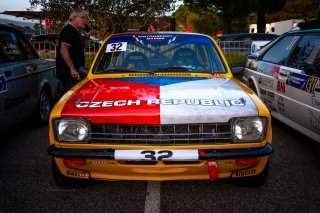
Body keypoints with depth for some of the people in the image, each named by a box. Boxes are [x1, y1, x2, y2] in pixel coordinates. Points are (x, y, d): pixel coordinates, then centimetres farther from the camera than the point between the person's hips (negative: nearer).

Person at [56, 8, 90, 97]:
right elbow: (63, 50, -21)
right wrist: (72, 69, -26)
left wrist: (87, 37, 13)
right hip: (68, 73, -10)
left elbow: (80, 48, 29)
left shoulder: (76, 31, 20)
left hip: (74, 72, 10)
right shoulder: (69, 30, -11)